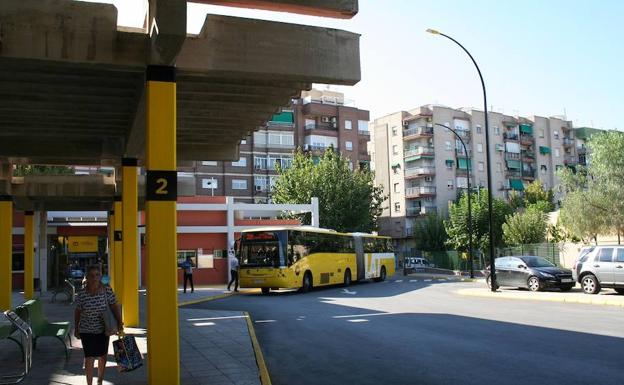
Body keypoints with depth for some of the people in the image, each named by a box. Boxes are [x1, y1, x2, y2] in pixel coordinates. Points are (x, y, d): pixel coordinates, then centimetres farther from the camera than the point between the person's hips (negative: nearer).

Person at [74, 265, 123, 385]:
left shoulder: (107, 290, -11)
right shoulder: (81, 294, -12)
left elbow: (115, 306, -8)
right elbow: (77, 312, 1)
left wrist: (119, 322, -19)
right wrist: (76, 329, 6)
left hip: (103, 330, 2)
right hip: (87, 331, -2)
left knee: (102, 357, 14)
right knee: (89, 358, -5)